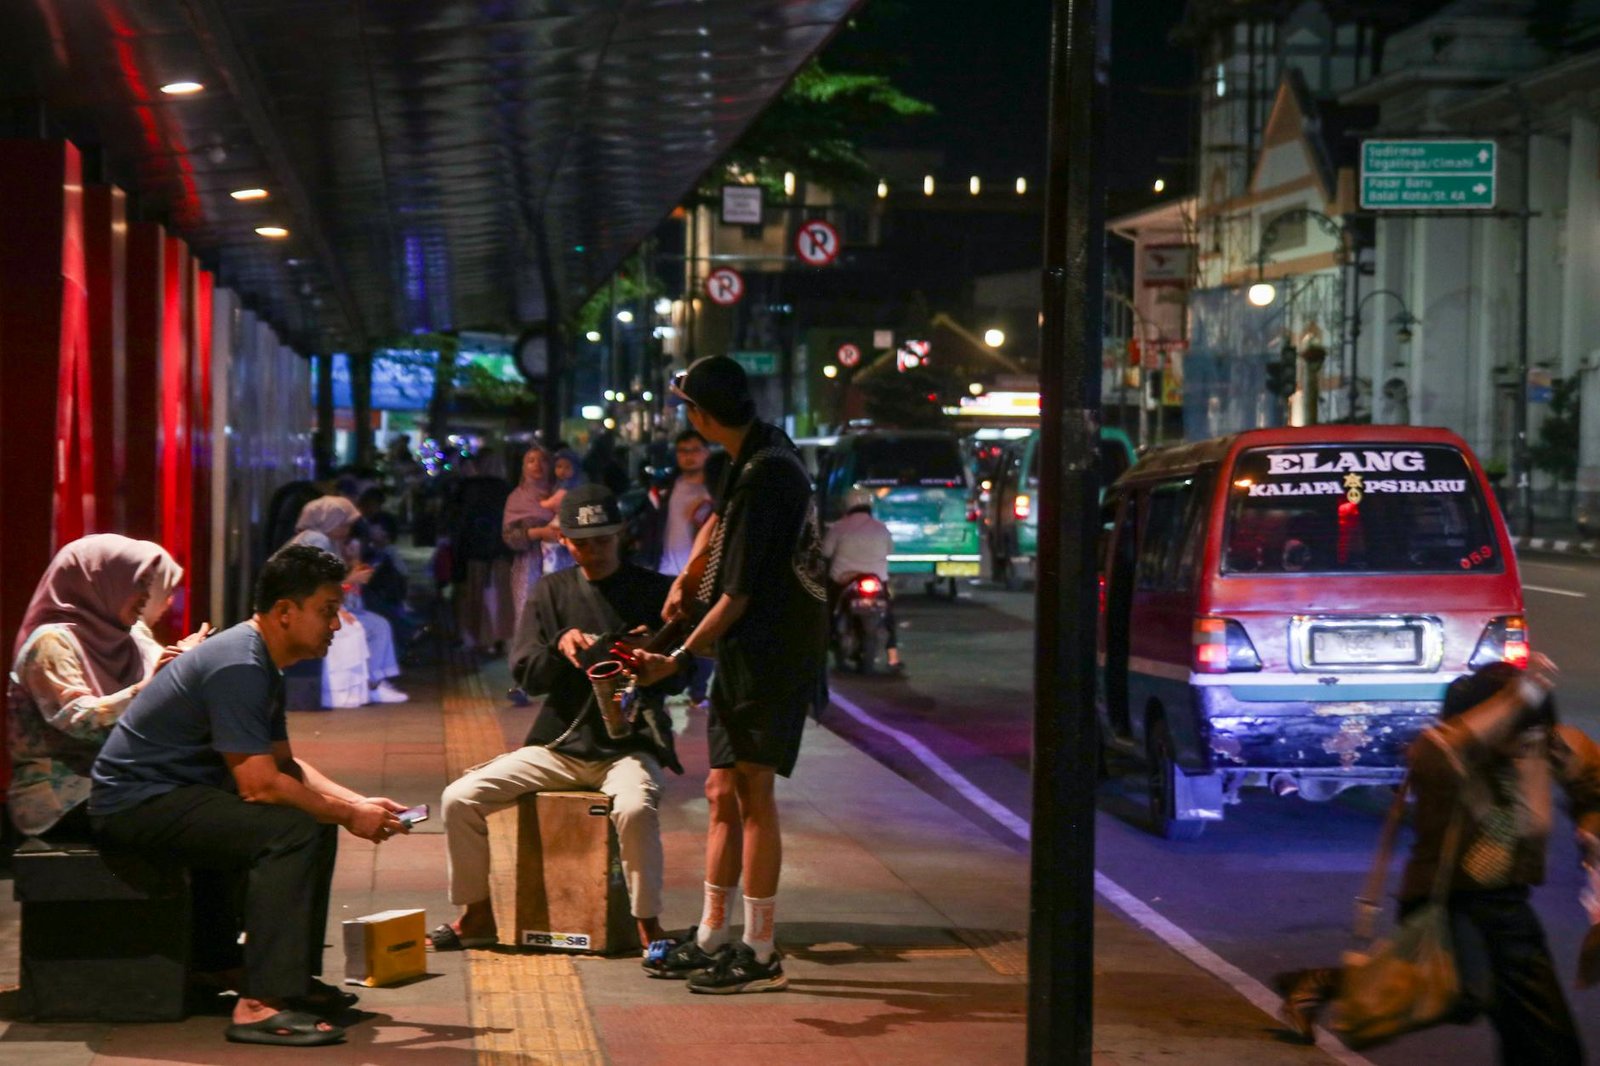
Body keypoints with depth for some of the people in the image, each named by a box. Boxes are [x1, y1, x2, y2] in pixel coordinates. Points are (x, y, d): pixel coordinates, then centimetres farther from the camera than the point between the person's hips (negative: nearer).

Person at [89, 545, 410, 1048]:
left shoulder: (263, 666, 12)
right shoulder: (238, 667, -22)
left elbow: (286, 764, 17)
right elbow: (259, 784, -25)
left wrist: (360, 803, 4)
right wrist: (349, 814, -15)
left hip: (175, 793, 11)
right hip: (135, 803, -11)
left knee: (317, 824, 10)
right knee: (288, 830, -27)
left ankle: (298, 979, 15)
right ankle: (261, 1005, -30)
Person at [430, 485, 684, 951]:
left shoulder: (654, 591, 2)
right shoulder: (551, 591, 11)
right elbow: (527, 675, 3)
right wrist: (559, 647, -18)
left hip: (629, 746, -4)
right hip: (560, 744, 4)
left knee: (634, 808, -37)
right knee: (461, 797, -11)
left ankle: (649, 927, -21)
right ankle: (477, 915, 5)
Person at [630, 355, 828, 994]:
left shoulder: (764, 475, -20)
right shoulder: (763, 452, 10)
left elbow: (740, 595, -20)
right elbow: (721, 518, 31)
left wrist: (681, 658, -16)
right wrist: (688, 576, 17)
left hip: (773, 651, -10)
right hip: (746, 653, 10)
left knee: (752, 793, -7)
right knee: (724, 792, 12)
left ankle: (759, 954, -1)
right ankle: (711, 940, 19)